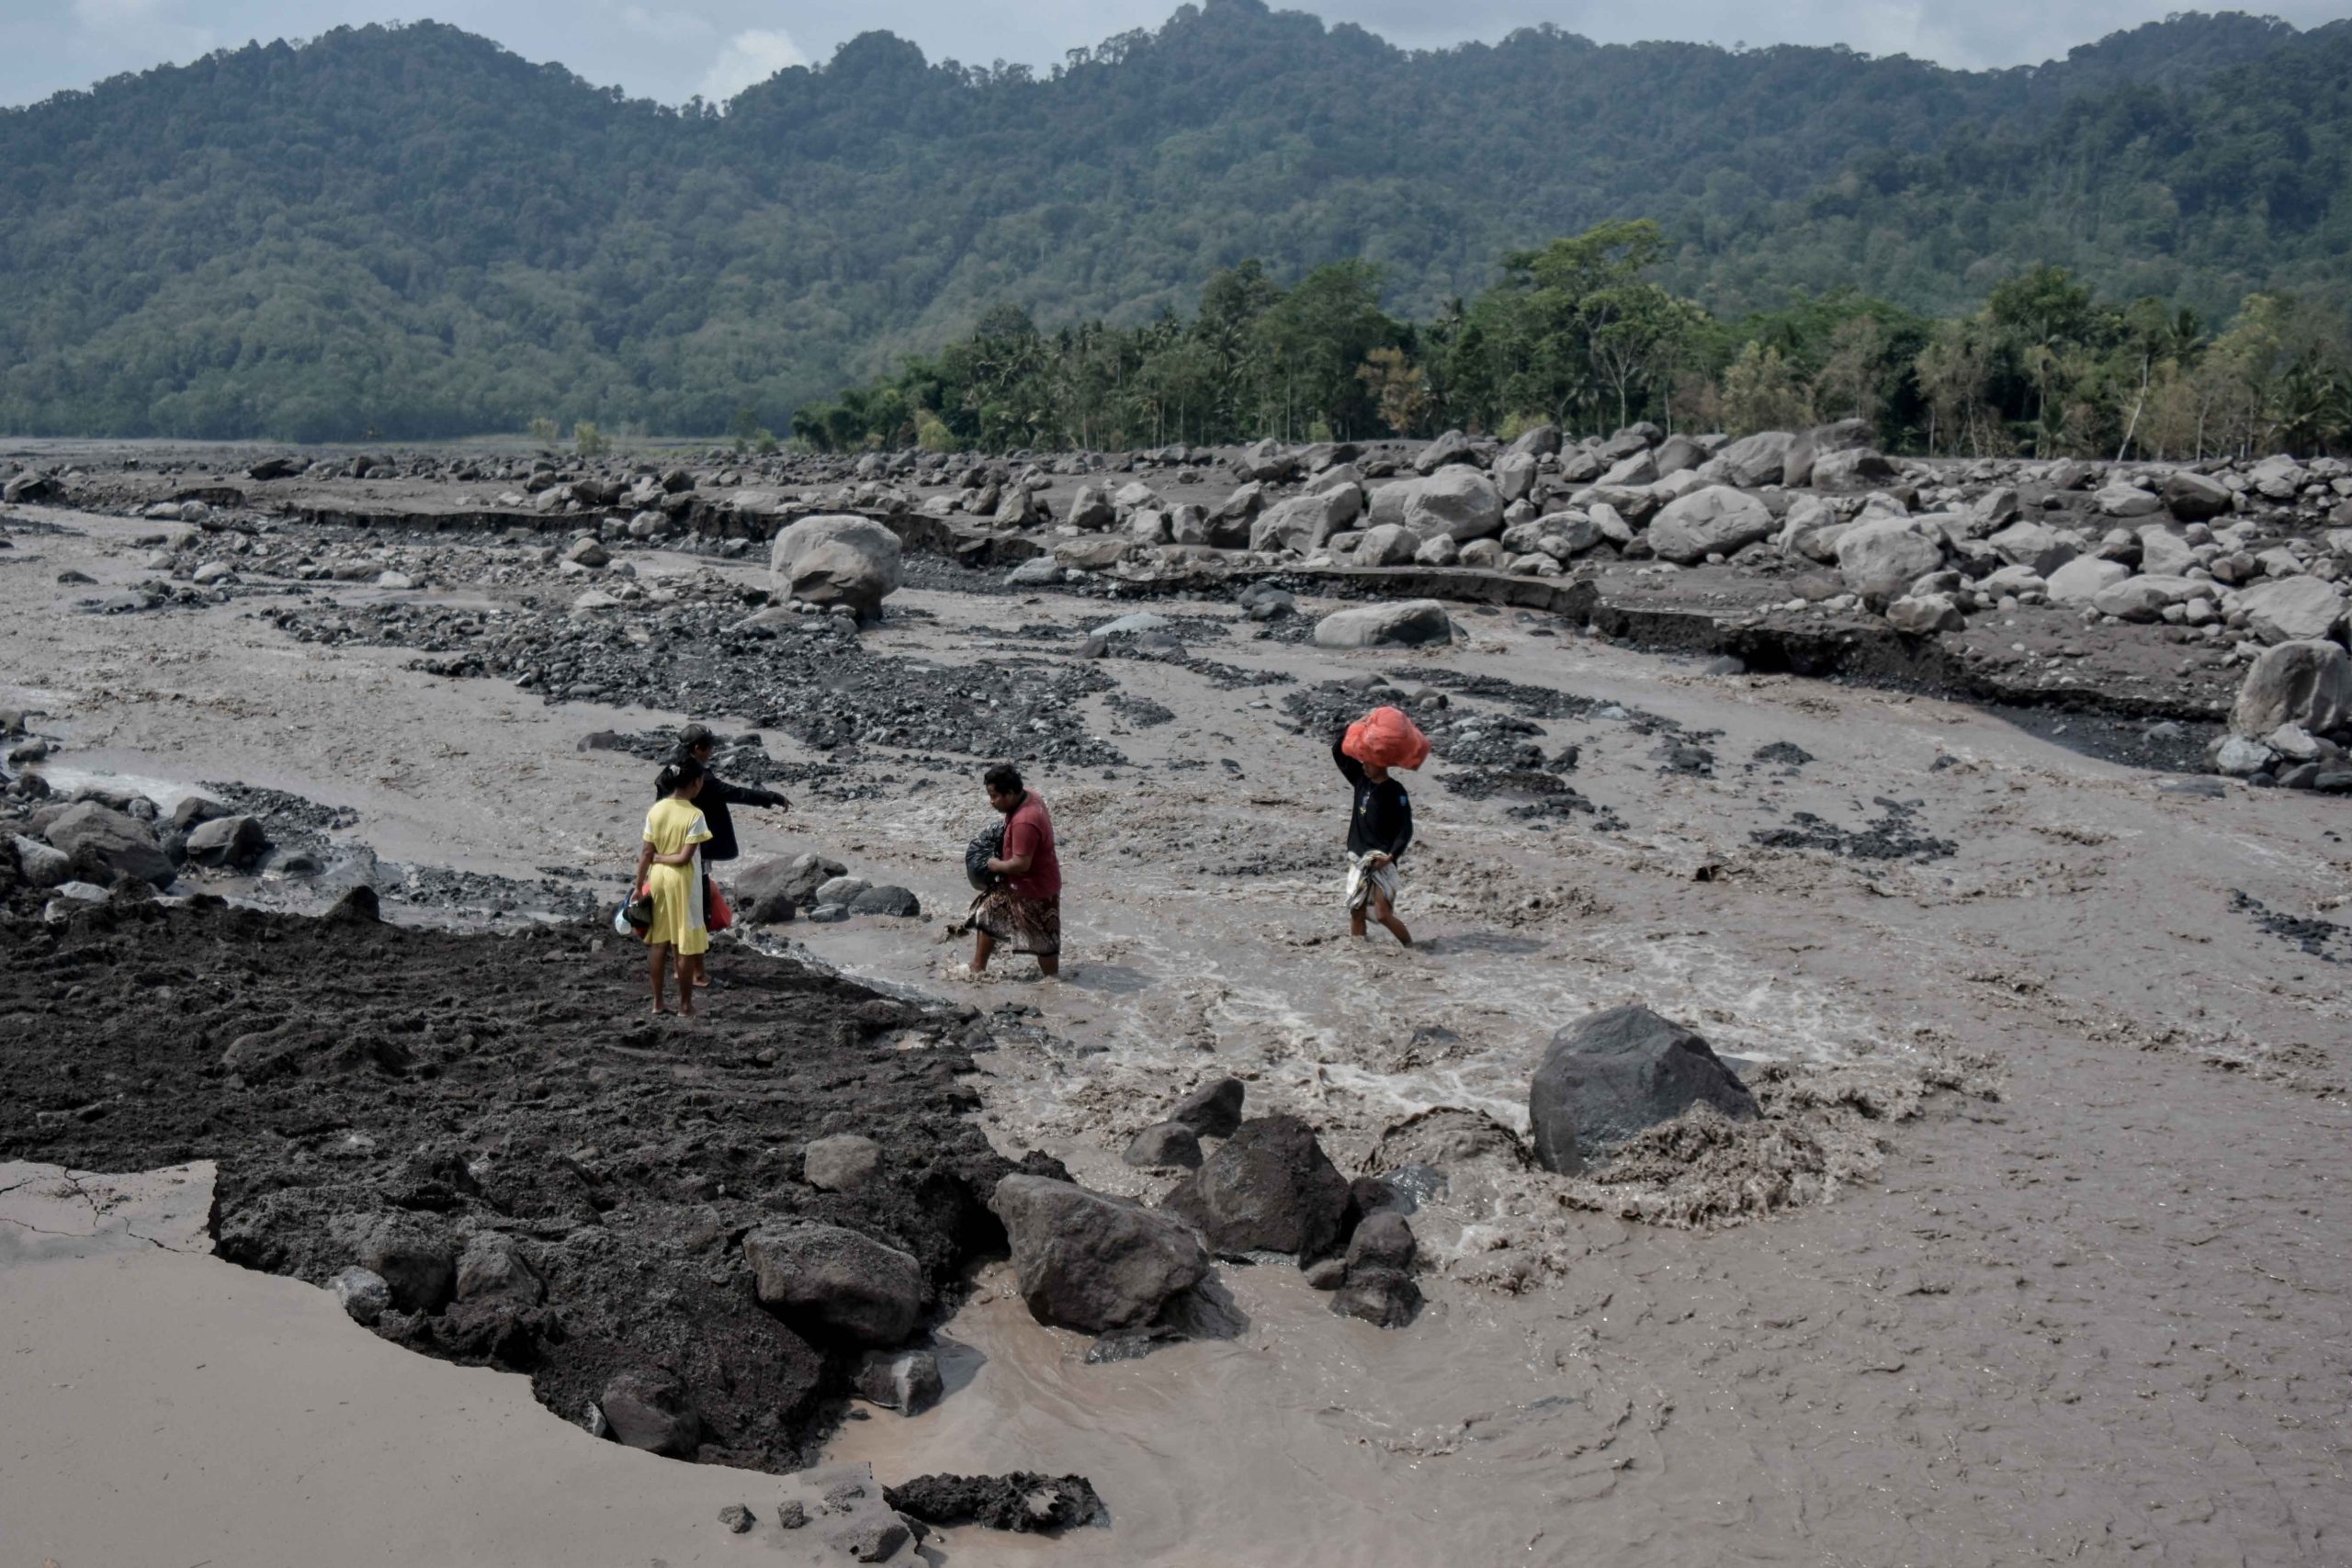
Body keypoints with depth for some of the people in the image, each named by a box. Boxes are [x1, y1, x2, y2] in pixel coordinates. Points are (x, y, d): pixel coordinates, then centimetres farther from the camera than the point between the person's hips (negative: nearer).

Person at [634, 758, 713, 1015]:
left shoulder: (655, 811, -1)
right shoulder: (694, 815, -16)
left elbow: (647, 853, 0)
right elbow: (685, 857, -18)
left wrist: (638, 885, 5)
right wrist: (657, 858, -4)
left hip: (658, 878, 5)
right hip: (682, 880, -5)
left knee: (660, 942, 14)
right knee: (685, 945, 5)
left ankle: (658, 1002, 19)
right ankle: (685, 1004, 12)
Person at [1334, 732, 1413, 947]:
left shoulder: (1396, 791, -8)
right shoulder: (1361, 780, 9)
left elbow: (1406, 829, -11)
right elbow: (1338, 751, 12)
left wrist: (1391, 856, -21)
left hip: (1381, 861, -6)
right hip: (1358, 857, 6)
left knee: (1383, 914, -12)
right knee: (1355, 911, 5)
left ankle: (1411, 947, 2)